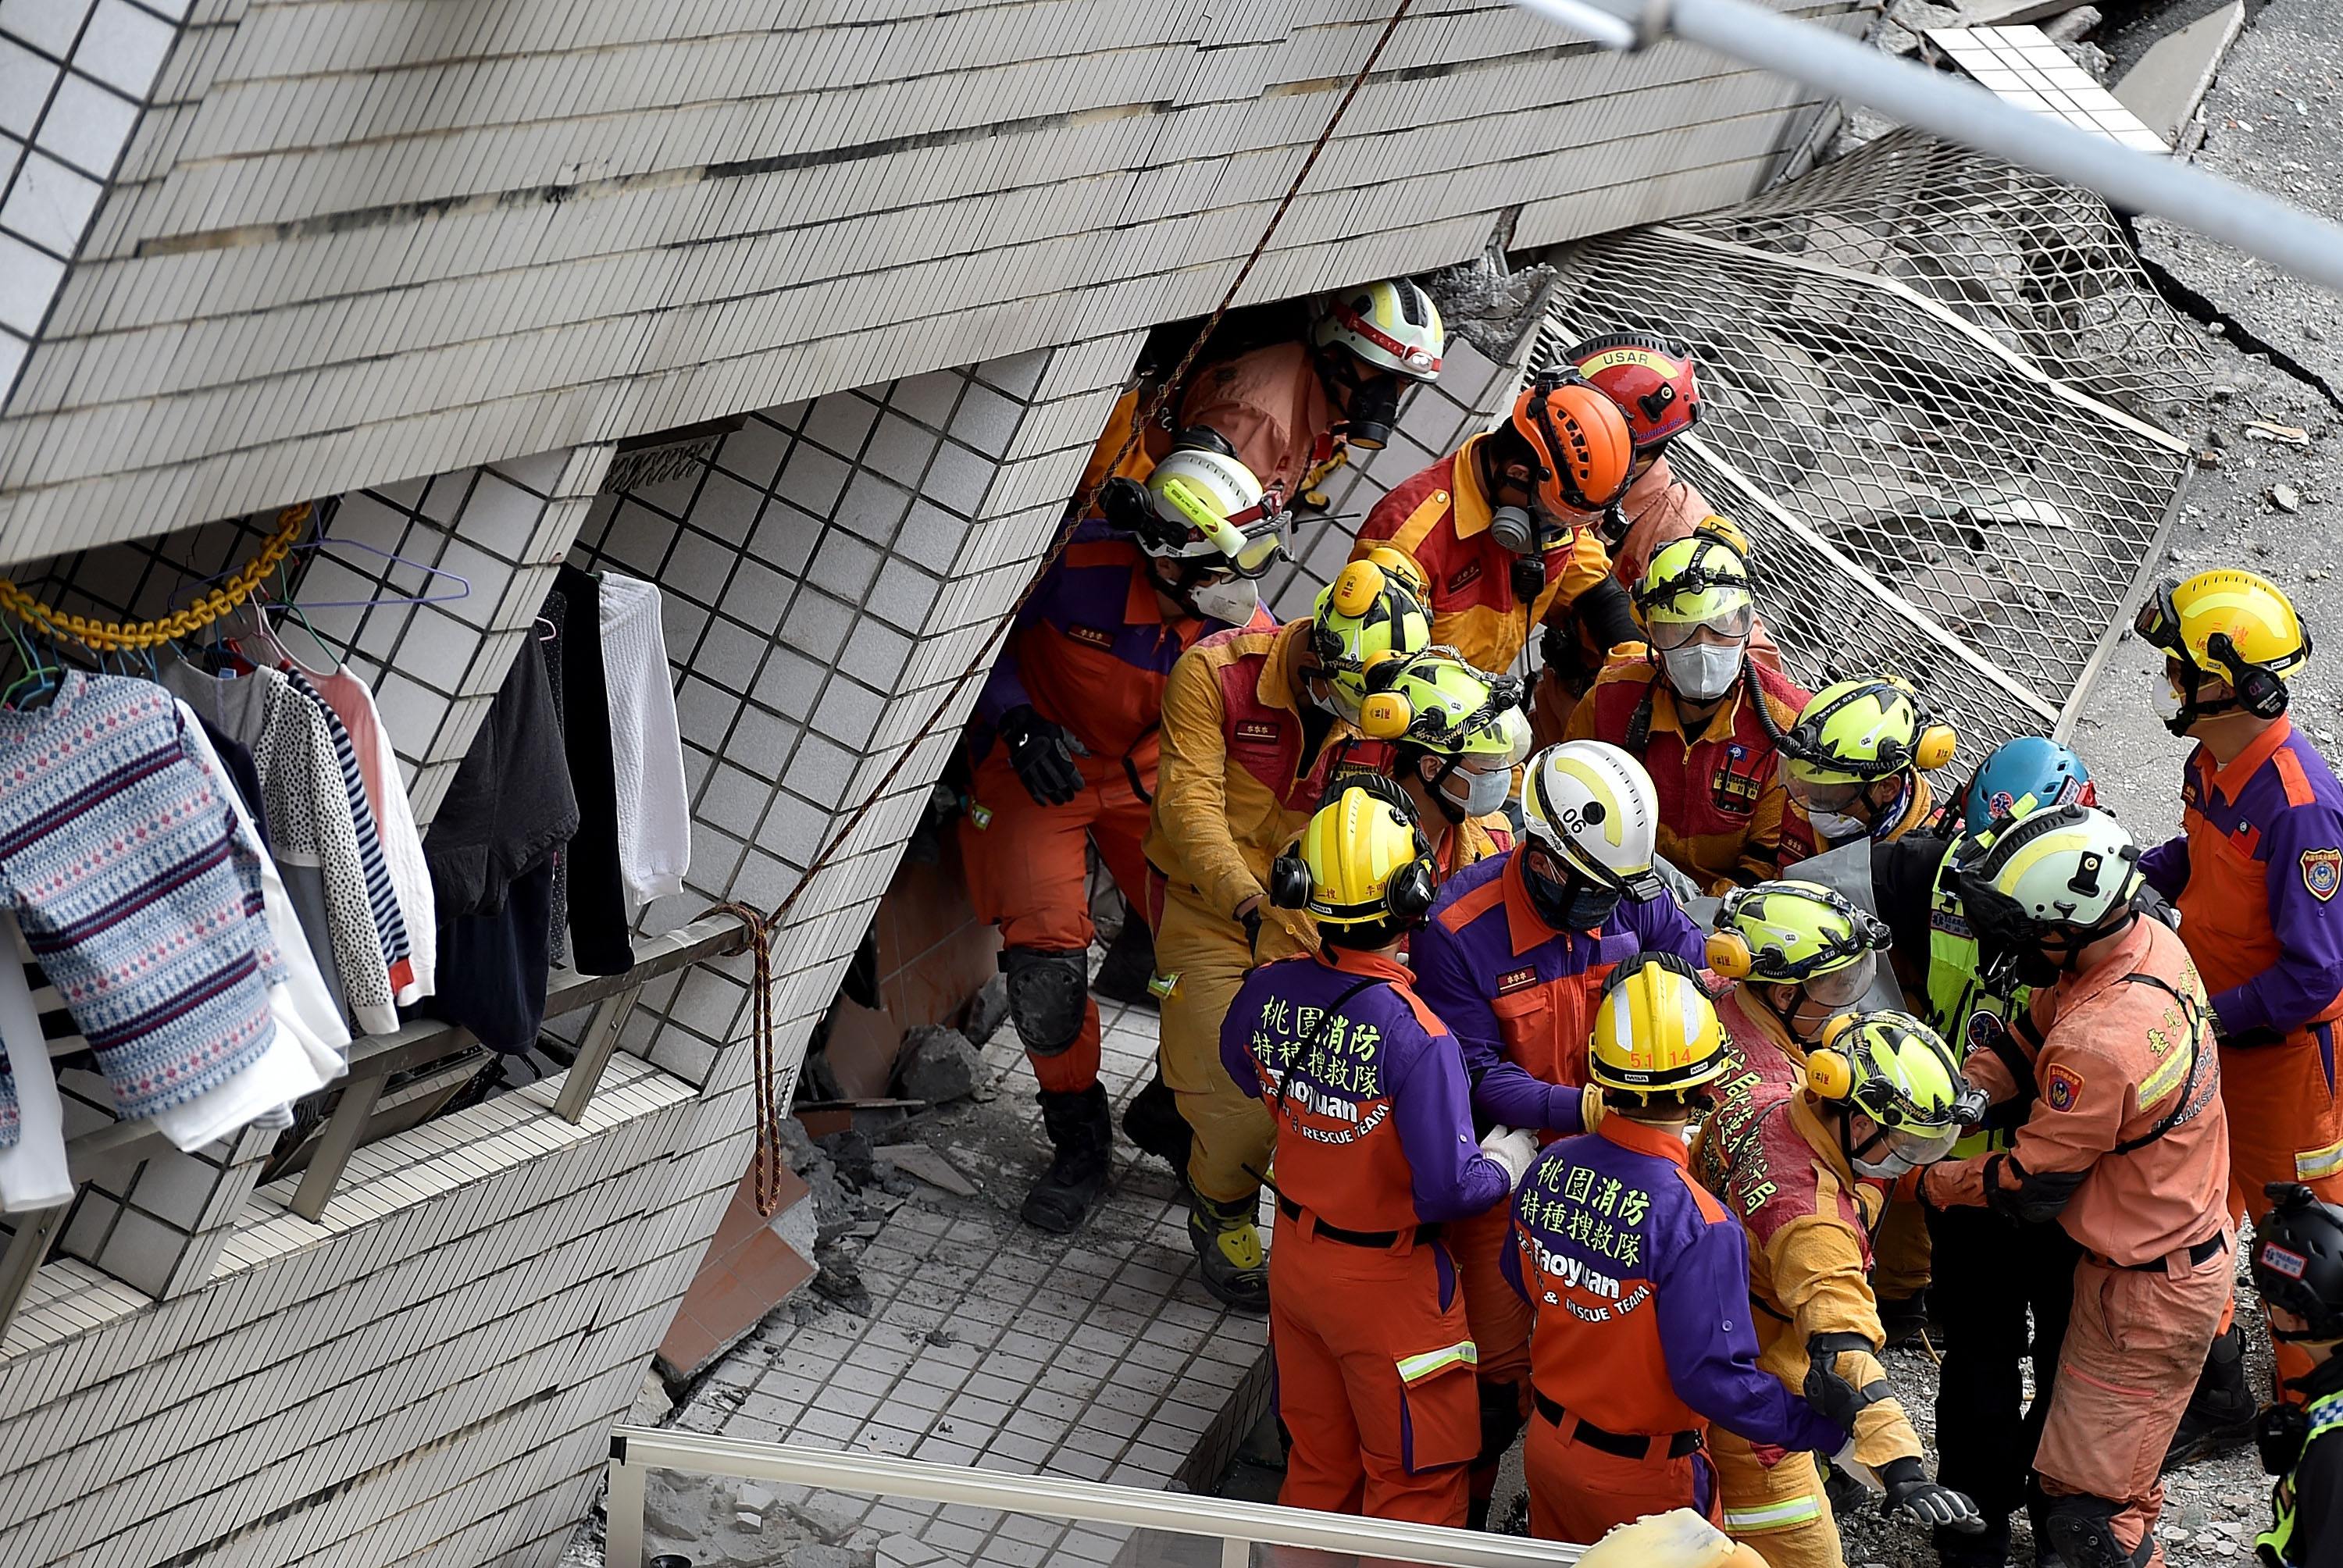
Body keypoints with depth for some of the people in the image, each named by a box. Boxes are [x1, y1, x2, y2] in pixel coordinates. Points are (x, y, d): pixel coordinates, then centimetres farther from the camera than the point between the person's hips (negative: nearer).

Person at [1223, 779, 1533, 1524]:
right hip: (1387, 1287, -6)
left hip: (1295, 1260, 6)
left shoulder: (1270, 991, -13)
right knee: (1413, 1479, 13)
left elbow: (1241, 1068, 11)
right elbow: (1447, 1190, -28)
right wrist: (1506, 1162, -9)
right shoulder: (1415, 1035, -31)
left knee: (1318, 1463, 24)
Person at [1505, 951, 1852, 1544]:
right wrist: (1830, 1432, -18)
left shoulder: (1549, 1167, -11)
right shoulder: (1698, 1224, -31)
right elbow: (1714, 1377, -28)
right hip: (1641, 1474, -5)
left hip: (1548, 1444, 5)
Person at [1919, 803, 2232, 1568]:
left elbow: (2031, 1188, -20)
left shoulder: (2099, 1044, -35)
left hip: (2149, 1294, -9)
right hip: (2199, 1240, 9)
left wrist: (1927, 1179, -5)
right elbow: (2029, 1037, 5)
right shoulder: (2152, 942, -8)